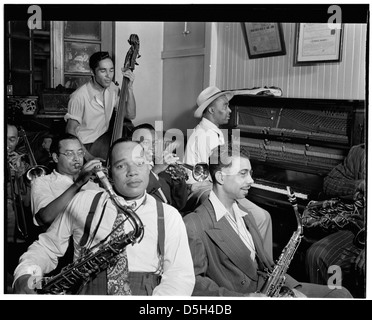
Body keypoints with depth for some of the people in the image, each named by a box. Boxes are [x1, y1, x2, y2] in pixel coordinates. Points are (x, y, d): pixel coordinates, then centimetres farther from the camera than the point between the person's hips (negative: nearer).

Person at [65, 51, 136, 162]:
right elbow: (70, 131, -16)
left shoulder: (112, 88, 2)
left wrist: (129, 88, -9)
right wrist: (88, 156, -28)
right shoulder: (79, 96, -17)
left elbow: (130, 115, 3)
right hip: (85, 147, -6)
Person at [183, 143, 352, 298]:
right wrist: (242, 297, -23)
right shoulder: (194, 225, -13)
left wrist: (292, 288, 2)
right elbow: (192, 282, -17)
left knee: (341, 294, 0)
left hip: (265, 288, 9)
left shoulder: (242, 213, 16)